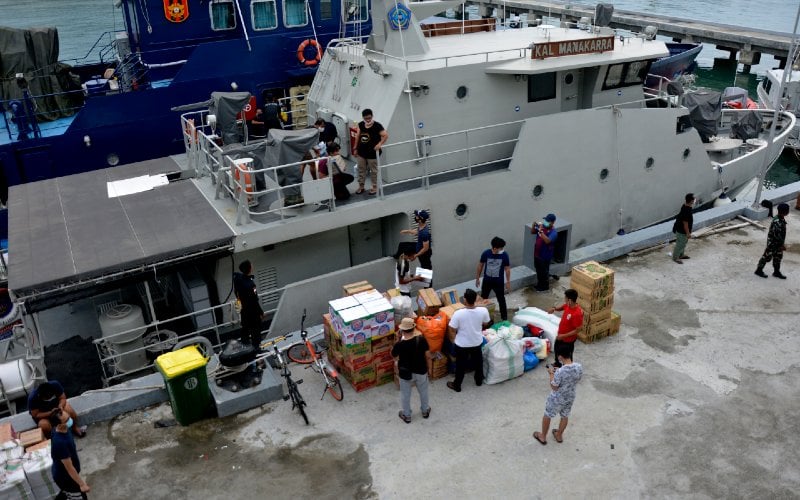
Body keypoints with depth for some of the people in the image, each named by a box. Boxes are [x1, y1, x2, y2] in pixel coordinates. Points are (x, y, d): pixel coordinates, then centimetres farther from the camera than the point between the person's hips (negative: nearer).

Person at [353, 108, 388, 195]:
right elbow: (358, 137, 11)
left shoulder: (377, 126, -15)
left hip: (372, 153, -5)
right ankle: (361, 186, 27)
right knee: (361, 170, 14)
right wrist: (355, 148, 12)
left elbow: (386, 135, -18)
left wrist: (380, 144, -25)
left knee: (373, 171, 7)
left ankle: (375, 187, 20)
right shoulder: (360, 125, 2)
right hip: (361, 152, 5)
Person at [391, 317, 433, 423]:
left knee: (405, 394, 22)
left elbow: (393, 354, -3)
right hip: (421, 371, 2)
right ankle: (425, 411, 47)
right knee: (423, 391, 27)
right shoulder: (421, 339, -21)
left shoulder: (400, 344, -25)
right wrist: (430, 368, 5)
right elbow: (428, 356, -11)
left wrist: (398, 339, -3)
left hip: (405, 373, -2)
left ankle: (406, 415, 38)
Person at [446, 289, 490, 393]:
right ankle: (479, 380, 48)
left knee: (461, 365, 18)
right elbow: (485, 324, -1)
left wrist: (453, 340, 1)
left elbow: (452, 330, -18)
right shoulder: (483, 311, -20)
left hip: (462, 344, -3)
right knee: (478, 362, 27)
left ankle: (457, 385, 35)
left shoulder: (458, 313, -29)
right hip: (477, 342, 3)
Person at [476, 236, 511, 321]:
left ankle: (504, 318, 25)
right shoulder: (486, 253, -17)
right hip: (487, 281, 1)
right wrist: (477, 278, 4)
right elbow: (480, 265, -2)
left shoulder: (504, 255, -17)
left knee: (501, 300, 10)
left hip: (499, 282, -1)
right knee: (483, 299, 17)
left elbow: (507, 269, -6)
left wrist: (508, 282, -4)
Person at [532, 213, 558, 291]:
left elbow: (547, 241, -38)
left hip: (545, 256, -7)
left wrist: (541, 231, -40)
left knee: (544, 271, 9)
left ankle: (545, 286, 27)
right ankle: (539, 284, 40)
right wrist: (534, 225, -12)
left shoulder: (553, 232, -23)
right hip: (537, 253, 7)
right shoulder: (542, 226, -2)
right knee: (538, 270, 22)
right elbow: (532, 232, 7)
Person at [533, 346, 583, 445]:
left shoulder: (560, 372, -35)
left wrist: (551, 374, -12)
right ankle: (559, 435, 49)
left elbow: (554, 387, -23)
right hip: (570, 397, 5)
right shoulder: (579, 367, -18)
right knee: (565, 416, 28)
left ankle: (543, 437, 38)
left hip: (557, 399, -5)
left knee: (547, 416, 20)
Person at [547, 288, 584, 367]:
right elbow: (561, 307, 11)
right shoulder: (567, 305, -12)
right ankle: (557, 363, 58)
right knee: (556, 349, 31)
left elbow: (577, 330, -28)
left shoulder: (577, 313, -36)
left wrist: (564, 336, -26)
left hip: (568, 339, -8)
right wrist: (554, 309, -12)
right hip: (560, 335, 8)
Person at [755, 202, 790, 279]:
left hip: (778, 243, 9)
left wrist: (782, 243, 19)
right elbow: (777, 235, -28)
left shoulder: (782, 219, 0)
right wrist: (782, 244, -20)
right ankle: (759, 270, 21)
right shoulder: (777, 222, -30)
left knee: (778, 257, 19)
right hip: (773, 243, -9)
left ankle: (776, 272, 33)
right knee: (767, 257, 5)